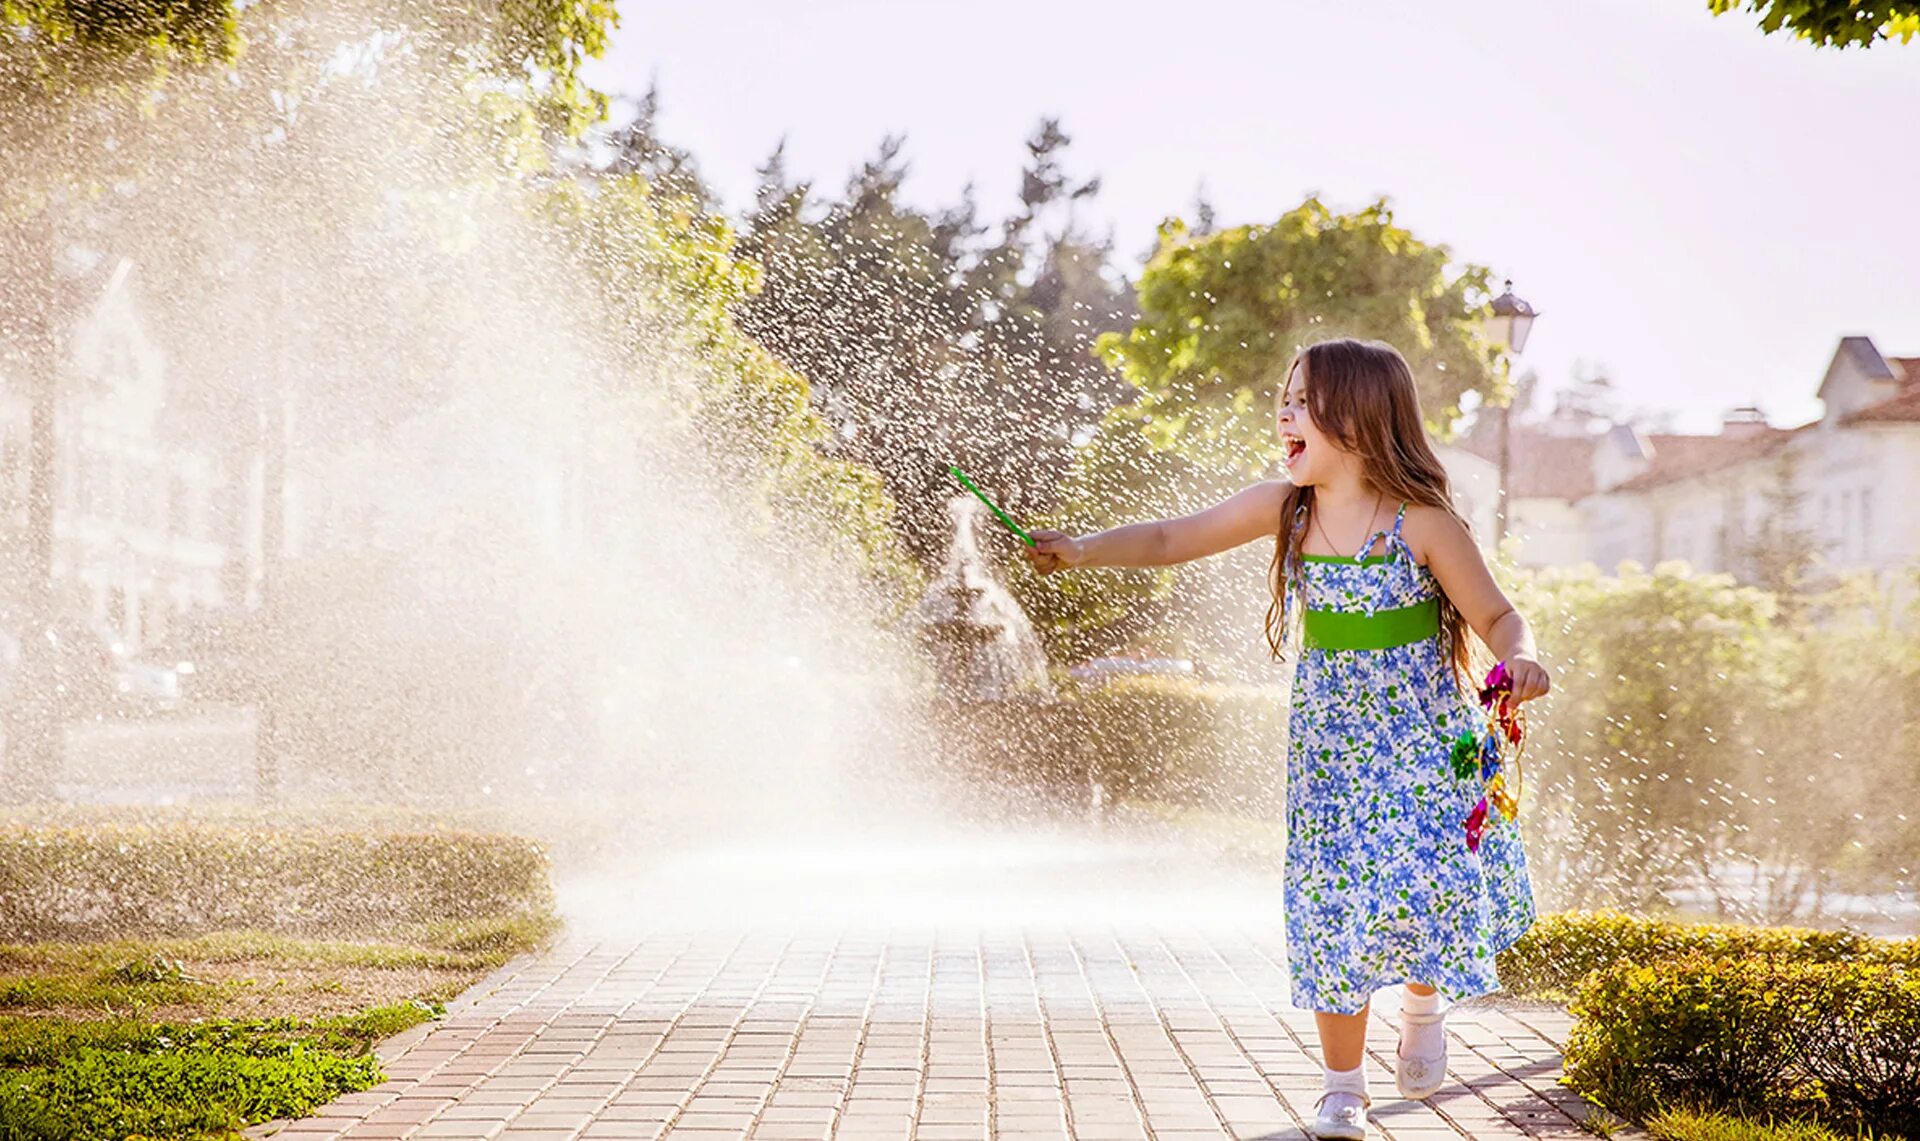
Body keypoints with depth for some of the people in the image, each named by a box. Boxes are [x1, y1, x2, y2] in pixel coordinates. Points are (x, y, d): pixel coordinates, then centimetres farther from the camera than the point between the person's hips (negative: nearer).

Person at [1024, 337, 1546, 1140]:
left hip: (1423, 743, -3)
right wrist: (1083, 549, -8)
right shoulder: (1282, 509, -4)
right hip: (1329, 749, 3)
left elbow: (1497, 617, -8)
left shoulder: (1422, 522, -15)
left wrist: (1520, 658, -28)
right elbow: (1171, 540, 2)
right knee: (1332, 910, 2)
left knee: (1431, 884, -16)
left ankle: (1424, 1000, 19)